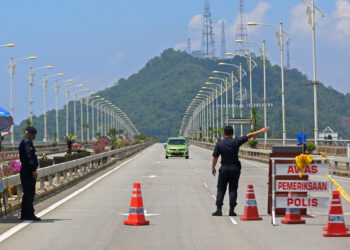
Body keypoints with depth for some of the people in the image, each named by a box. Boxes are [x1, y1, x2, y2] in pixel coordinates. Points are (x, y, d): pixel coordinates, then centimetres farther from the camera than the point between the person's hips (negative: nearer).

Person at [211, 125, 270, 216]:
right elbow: (249, 136, 0)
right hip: (235, 168, 0)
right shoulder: (236, 141, -4)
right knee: (233, 189, 5)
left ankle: (219, 209, -2)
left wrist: (213, 168, 9)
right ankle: (231, 210, 0)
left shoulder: (219, 144, -4)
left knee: (221, 189, 6)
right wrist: (261, 131, 7)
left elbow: (215, 157, -3)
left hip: (224, 168, 0)